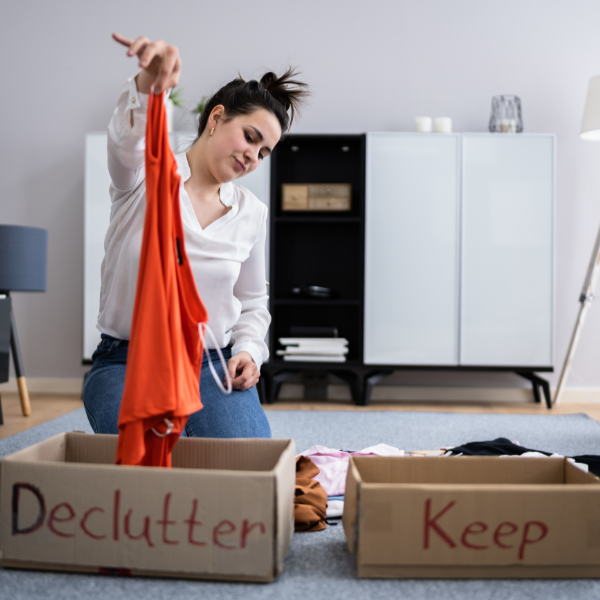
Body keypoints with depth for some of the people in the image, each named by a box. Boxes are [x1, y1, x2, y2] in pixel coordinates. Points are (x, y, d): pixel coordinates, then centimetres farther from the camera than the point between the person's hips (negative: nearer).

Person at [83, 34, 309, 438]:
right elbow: (128, 137, -30)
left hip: (214, 365, 3)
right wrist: (148, 83, -52)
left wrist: (249, 351, -4)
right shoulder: (144, 174, -4)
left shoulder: (253, 213, 8)